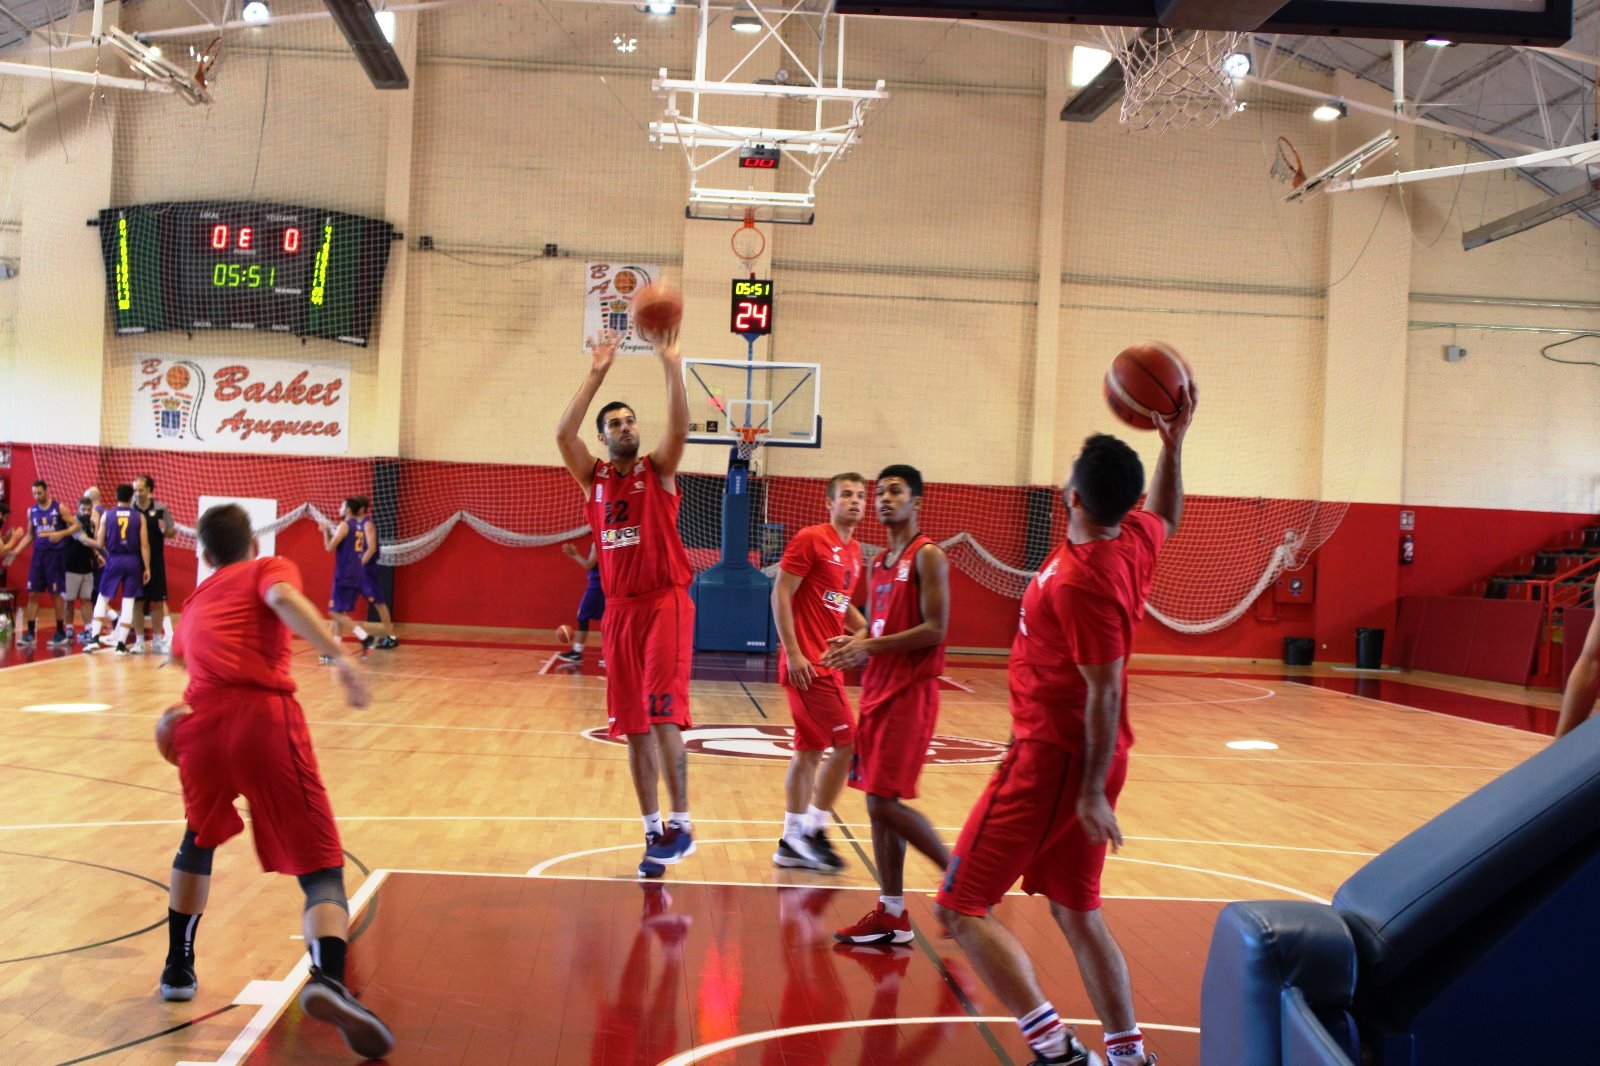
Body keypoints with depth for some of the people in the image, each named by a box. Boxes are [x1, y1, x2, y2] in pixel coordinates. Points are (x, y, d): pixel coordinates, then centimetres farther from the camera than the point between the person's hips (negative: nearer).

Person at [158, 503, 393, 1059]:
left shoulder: (195, 603, 32)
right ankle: (328, 978, -29)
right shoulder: (270, 568, 18)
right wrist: (339, 655, -19)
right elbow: (283, 598, -6)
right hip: (266, 720, -4)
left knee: (199, 841, 34)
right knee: (321, 869, -2)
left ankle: (178, 968, 41)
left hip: (202, 721, 4)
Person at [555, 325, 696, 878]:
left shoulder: (657, 470, 2)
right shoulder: (595, 478, 10)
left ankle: (680, 825, -6)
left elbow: (679, 428, -17)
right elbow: (563, 434, -6)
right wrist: (597, 372, -9)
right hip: (620, 608, 4)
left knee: (662, 717, -14)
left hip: (665, 603, -4)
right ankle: (654, 832, 14)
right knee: (634, 728, 6)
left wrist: (671, 364, -24)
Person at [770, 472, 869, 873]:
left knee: (810, 749, 11)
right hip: (807, 662, -9)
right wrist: (793, 653, -19)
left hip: (827, 662, 9)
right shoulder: (811, 539, -10)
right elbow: (781, 593, -14)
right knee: (846, 743, -10)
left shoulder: (854, 551, 15)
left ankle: (792, 843, 18)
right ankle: (813, 831, 1)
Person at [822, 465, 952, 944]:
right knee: (878, 802, 7)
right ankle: (892, 913, 14)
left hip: (911, 692, -8)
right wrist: (854, 643, 1)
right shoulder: (879, 562, 16)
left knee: (887, 802, -10)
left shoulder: (927, 556, -9)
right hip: (878, 689, 8)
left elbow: (935, 630, -17)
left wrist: (871, 647, -20)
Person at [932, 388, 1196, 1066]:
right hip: (1084, 758, 9)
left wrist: (1092, 792, -18)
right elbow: (1165, 518, 28)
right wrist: (1173, 444, 18)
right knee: (1076, 913, 18)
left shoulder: (1080, 579, -23)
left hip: (1052, 758, -9)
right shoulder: (1134, 540, 2)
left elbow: (1105, 693, -22)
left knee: (960, 908, -4)